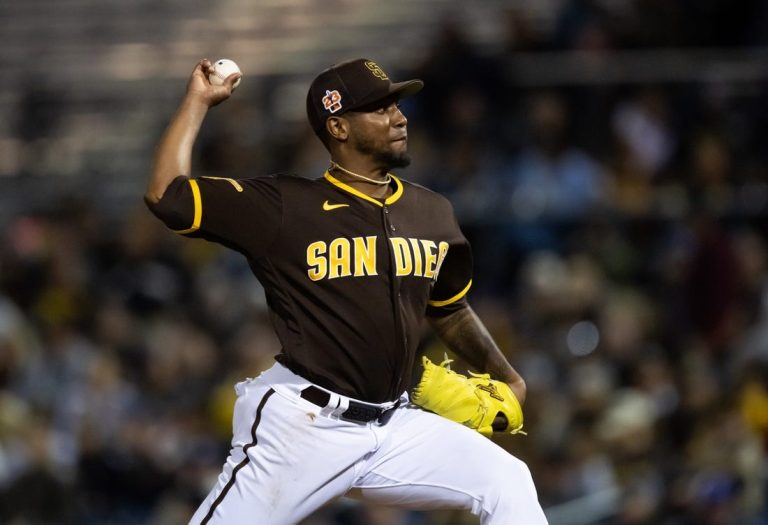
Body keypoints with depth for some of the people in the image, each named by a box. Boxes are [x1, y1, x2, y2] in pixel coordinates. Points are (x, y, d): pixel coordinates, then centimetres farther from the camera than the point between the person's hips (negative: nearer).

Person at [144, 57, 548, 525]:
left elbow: (449, 310, 27)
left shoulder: (432, 214, 11)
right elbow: (167, 195, -13)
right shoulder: (283, 206, -6)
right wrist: (198, 102, -6)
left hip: (396, 428, 5)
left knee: (508, 483, -3)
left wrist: (505, 377, 21)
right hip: (302, 427, -5)